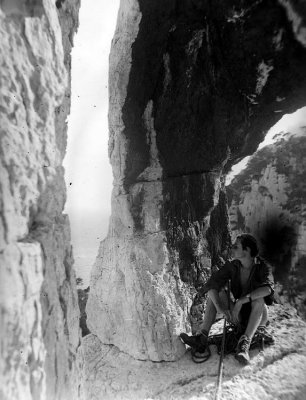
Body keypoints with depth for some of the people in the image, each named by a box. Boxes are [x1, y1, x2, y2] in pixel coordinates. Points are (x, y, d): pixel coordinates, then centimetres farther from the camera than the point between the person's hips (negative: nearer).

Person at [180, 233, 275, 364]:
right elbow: (212, 284, -17)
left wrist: (242, 300, -44)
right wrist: (219, 307, -32)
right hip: (238, 316, 3)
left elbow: (268, 288, -35)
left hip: (258, 317, -3)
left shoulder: (263, 267, -14)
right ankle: (202, 337, -27)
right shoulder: (232, 266, -6)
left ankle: (245, 342, -36)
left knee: (259, 298, -32)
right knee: (216, 291, -19)